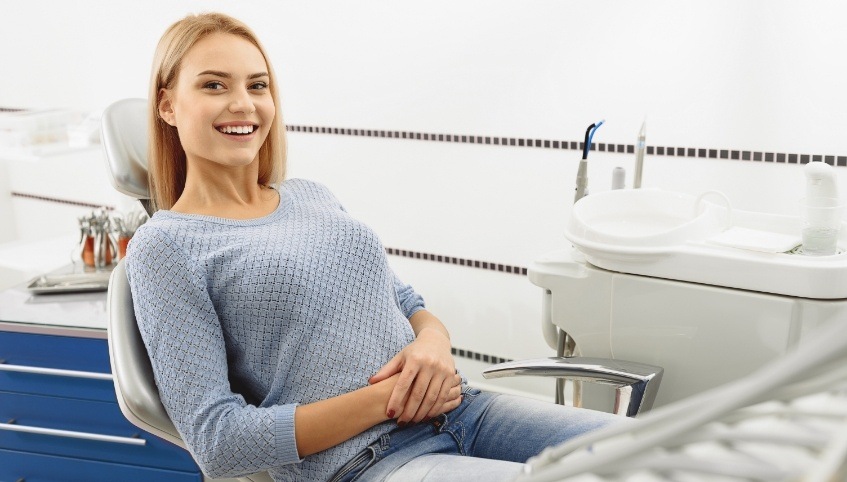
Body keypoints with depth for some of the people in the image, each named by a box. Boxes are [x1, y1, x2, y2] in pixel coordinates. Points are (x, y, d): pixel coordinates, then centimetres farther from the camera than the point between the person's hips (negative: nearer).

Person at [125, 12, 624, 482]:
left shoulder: (315, 196, 15)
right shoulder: (165, 247, -2)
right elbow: (217, 440, -8)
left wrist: (434, 341, -6)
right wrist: (387, 397, -14)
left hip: (458, 408, 6)